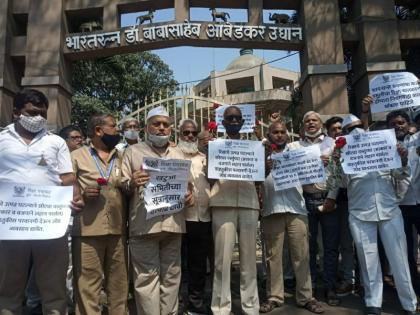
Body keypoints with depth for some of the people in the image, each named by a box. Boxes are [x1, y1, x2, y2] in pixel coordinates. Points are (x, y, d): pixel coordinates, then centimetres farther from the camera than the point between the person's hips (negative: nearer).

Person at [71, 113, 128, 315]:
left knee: (119, 283, 8)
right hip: (88, 229, -3)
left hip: (118, 228, 3)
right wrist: (82, 194, -15)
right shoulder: (77, 156, 7)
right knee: (88, 284, -1)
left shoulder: (121, 158, 17)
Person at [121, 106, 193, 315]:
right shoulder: (133, 152, 7)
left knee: (171, 277, 11)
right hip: (144, 224, -3)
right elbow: (121, 188, 2)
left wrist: (189, 196, 1)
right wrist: (131, 184, -19)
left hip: (173, 224, 4)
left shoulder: (178, 154, 18)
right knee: (146, 278, -1)